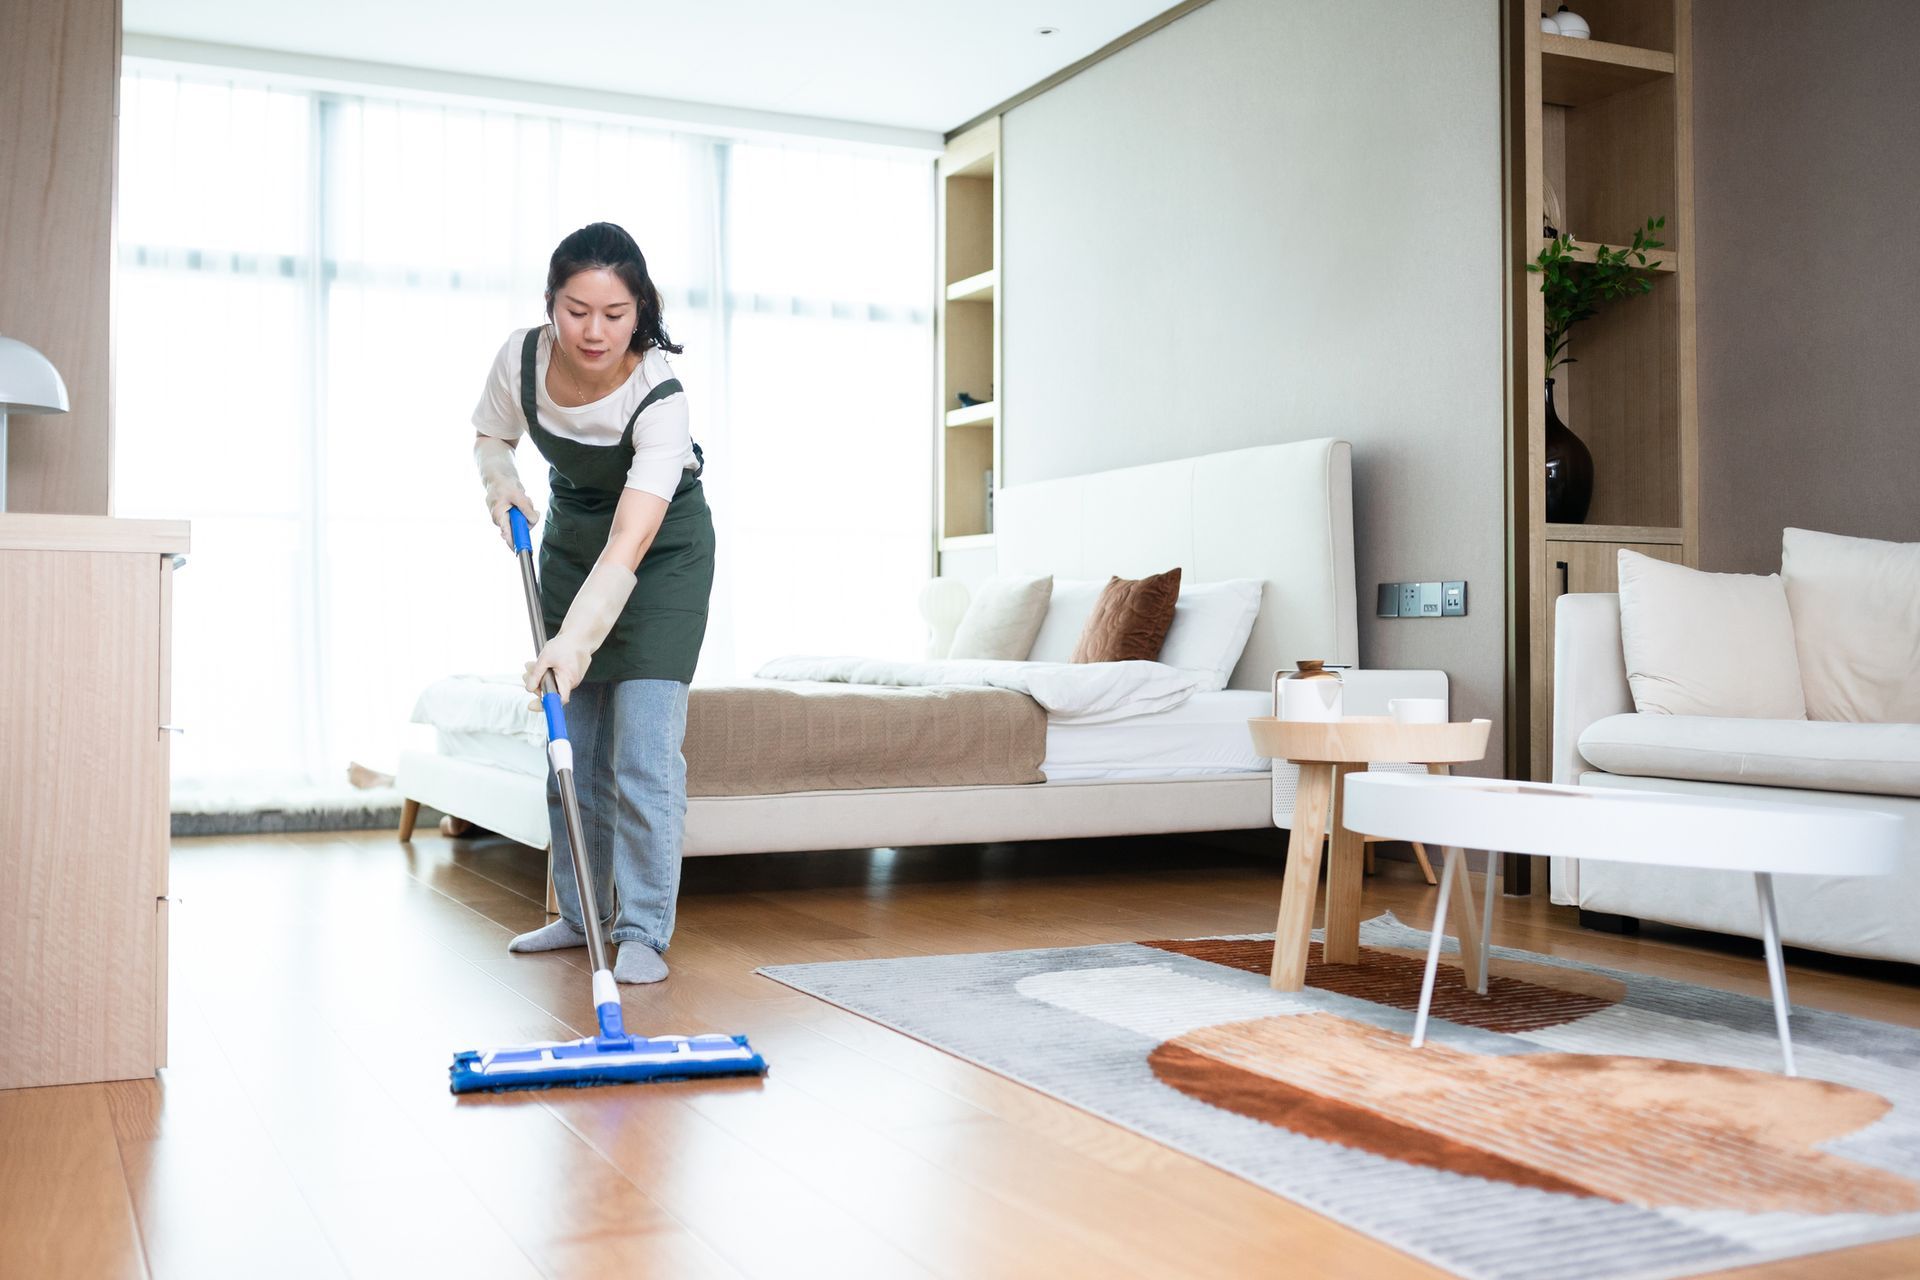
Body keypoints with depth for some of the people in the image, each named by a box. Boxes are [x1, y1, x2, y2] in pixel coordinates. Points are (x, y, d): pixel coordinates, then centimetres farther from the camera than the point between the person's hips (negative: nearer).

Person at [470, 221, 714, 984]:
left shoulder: (659, 398, -35)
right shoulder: (520, 358, -20)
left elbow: (628, 548, -44)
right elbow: (489, 435, 4)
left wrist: (575, 638, -55)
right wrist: (501, 483, -18)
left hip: (665, 553, -5)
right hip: (570, 540, 5)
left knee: (645, 747, -13)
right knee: (572, 741, 8)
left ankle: (643, 934, -5)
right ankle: (579, 914, 20)